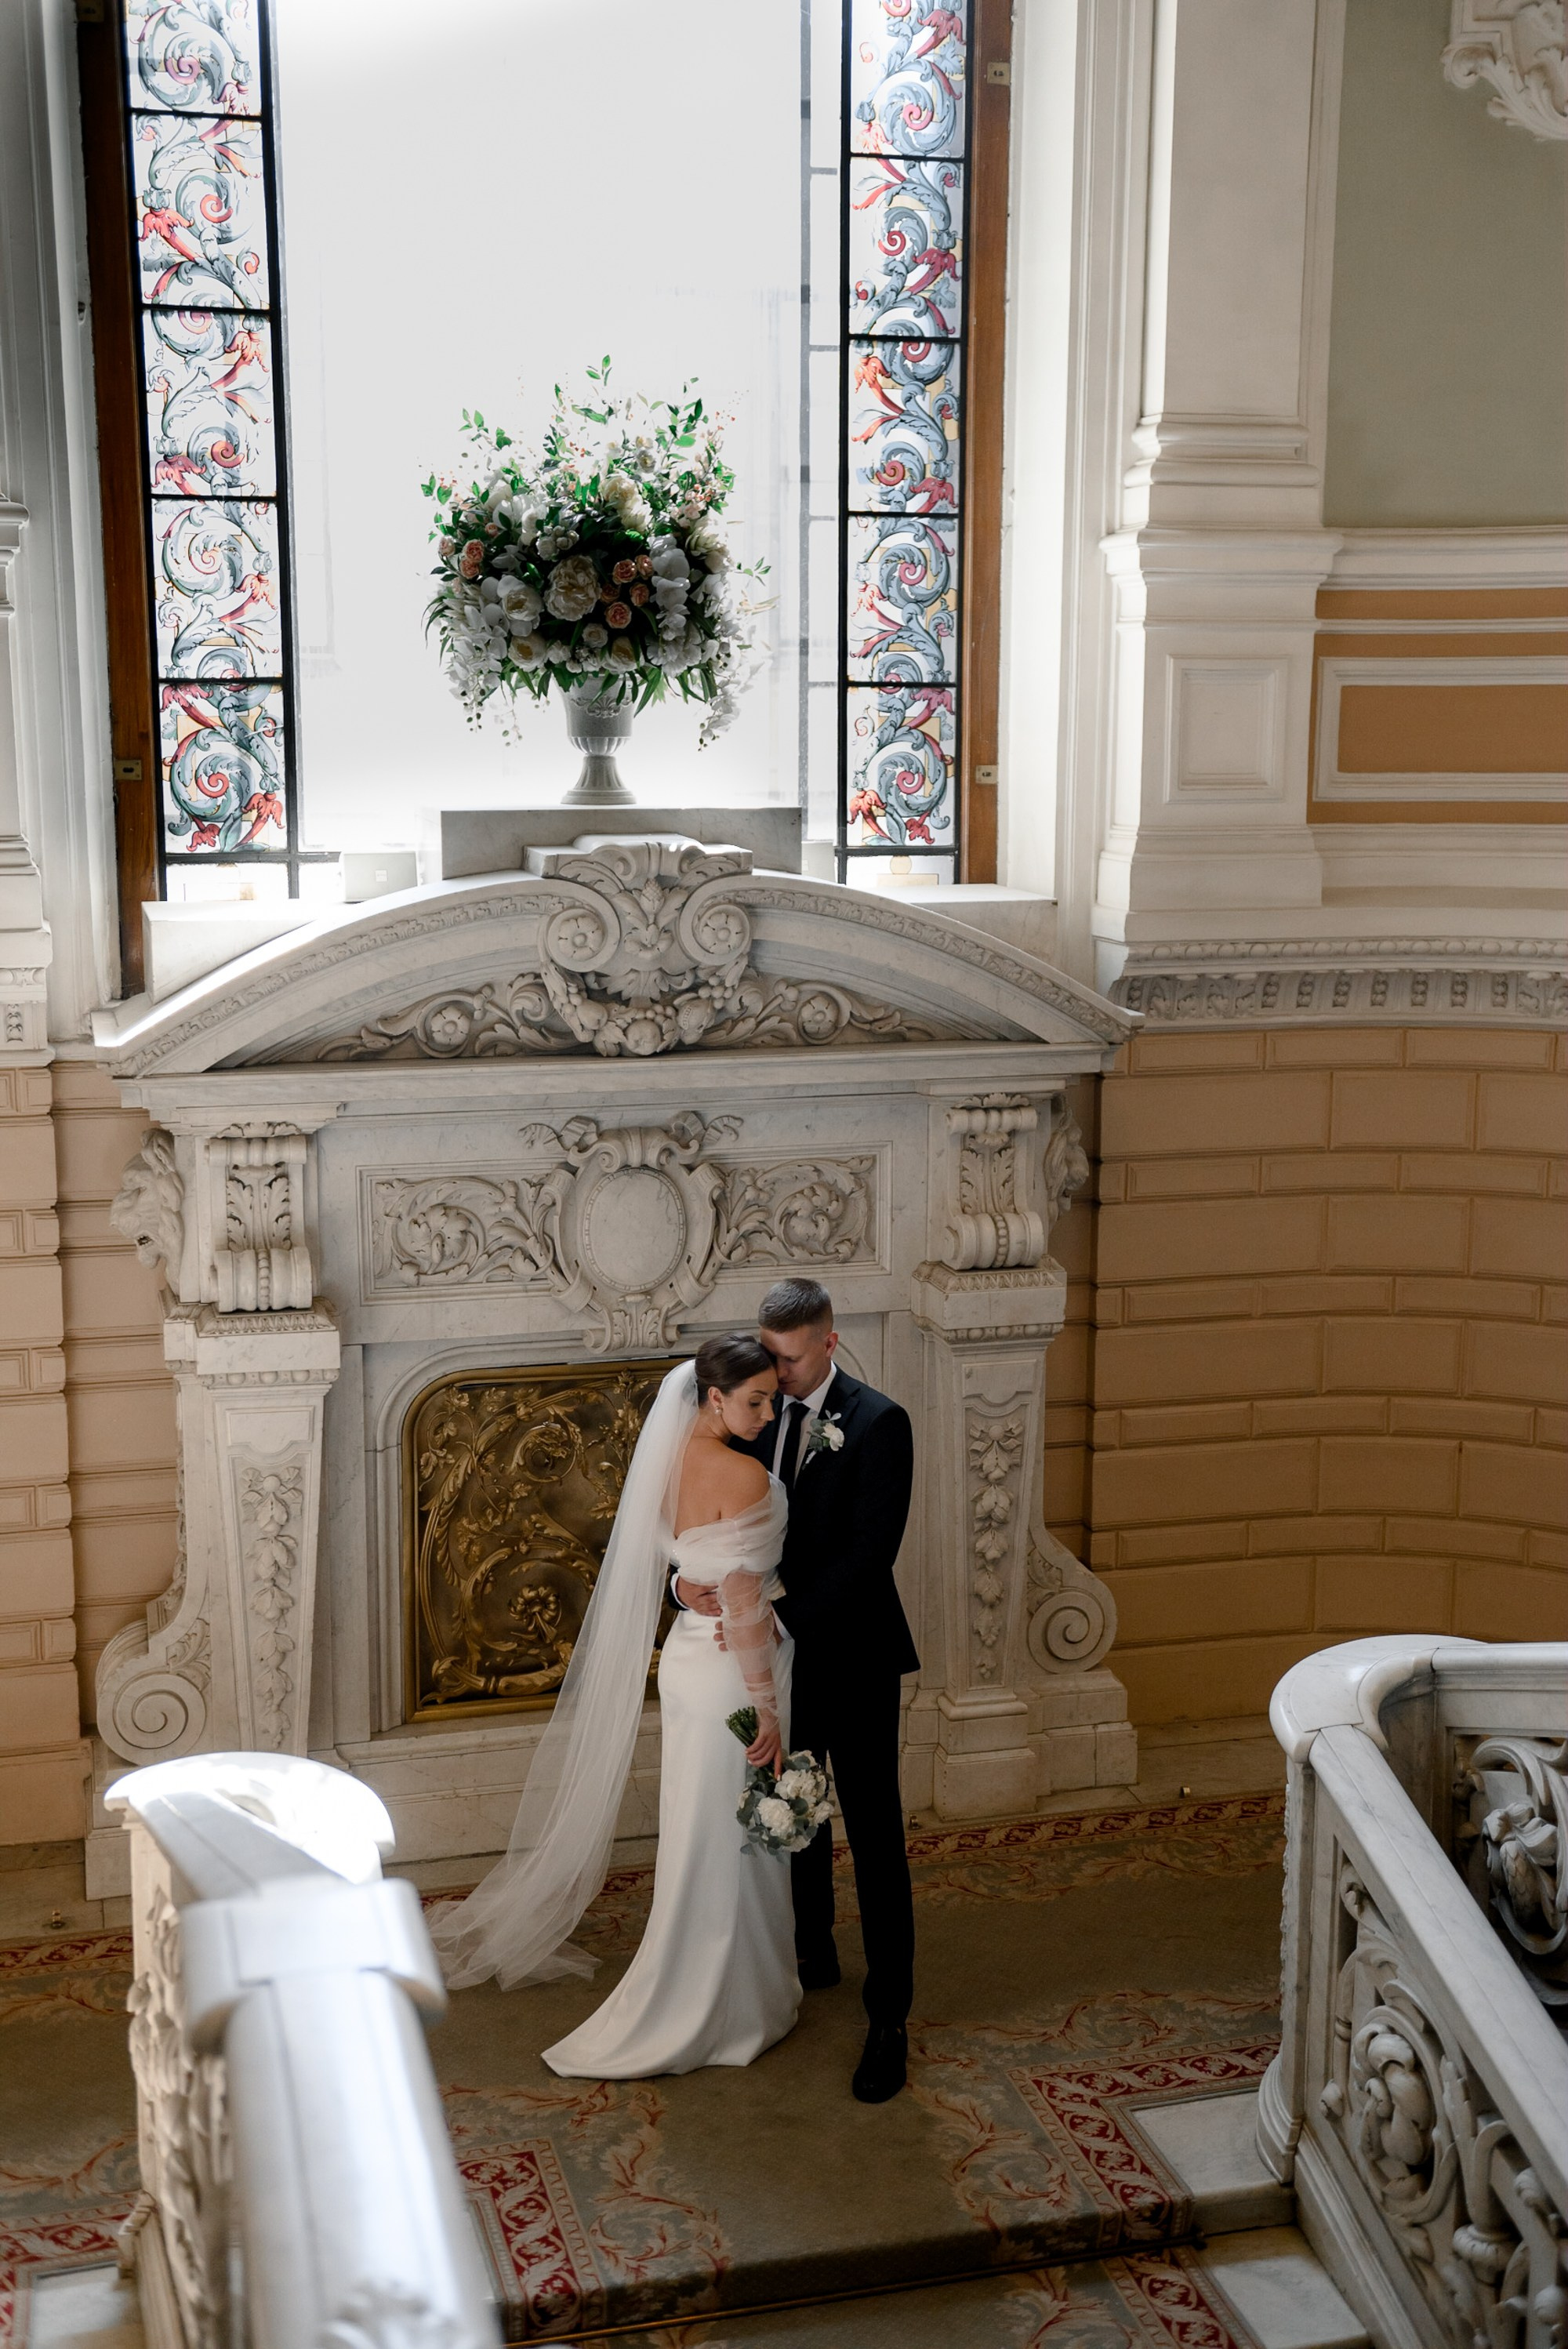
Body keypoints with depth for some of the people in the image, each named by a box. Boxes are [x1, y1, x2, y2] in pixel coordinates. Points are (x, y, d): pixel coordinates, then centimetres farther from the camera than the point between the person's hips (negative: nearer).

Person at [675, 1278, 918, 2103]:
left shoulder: (878, 1423, -15)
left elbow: (869, 1552, -20)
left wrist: (779, 1620, -25)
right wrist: (689, 1574, -20)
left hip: (853, 1662, -6)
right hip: (781, 1655, 6)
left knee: (876, 1839, -1)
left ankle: (888, 2018, 5)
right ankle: (813, 1953, 42)